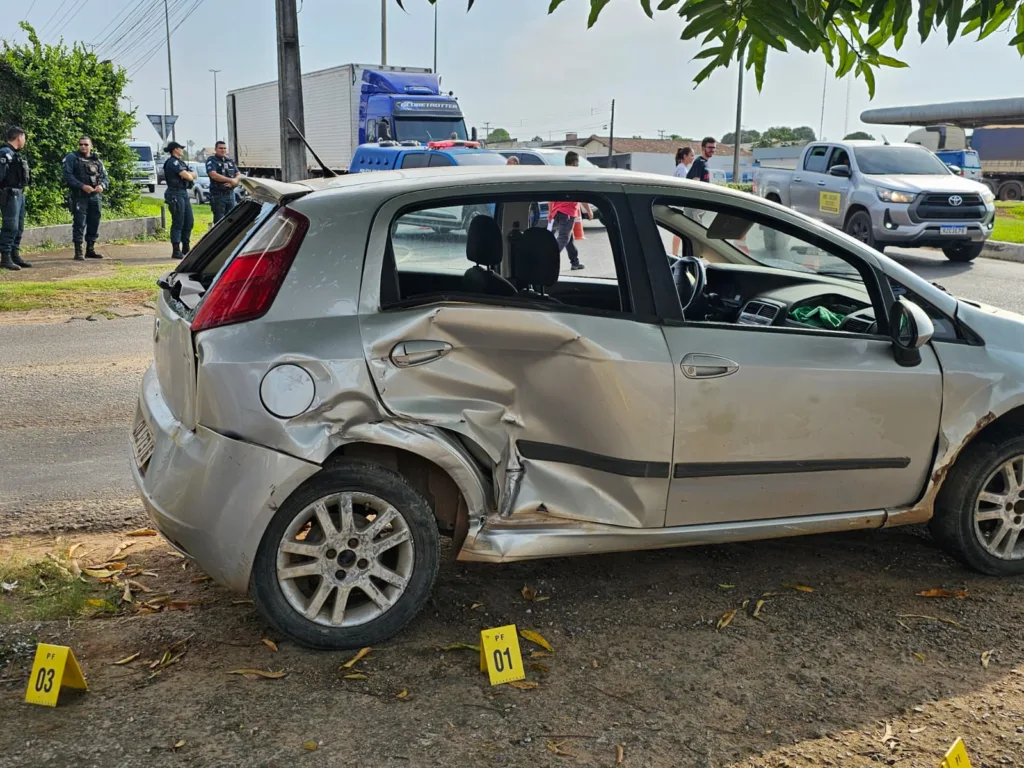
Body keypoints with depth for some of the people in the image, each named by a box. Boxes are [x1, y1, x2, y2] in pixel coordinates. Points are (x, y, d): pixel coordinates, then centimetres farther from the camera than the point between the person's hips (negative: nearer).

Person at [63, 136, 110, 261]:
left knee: (94, 224, 9)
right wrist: (82, 186, -19)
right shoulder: (72, 158, 2)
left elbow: (105, 177, 14)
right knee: (79, 224, -8)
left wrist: (102, 185, -8)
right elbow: (67, 176, -7)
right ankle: (78, 252, -6)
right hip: (79, 196, -5)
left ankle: (90, 250, 20)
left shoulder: (97, 161, 17)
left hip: (95, 196, 5)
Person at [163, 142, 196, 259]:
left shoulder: (180, 162, 19)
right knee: (178, 223, -8)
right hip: (176, 194, -10)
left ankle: (186, 248, 22)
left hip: (184, 193, 10)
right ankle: (176, 251, -5)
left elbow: (194, 175, 15)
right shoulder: (172, 162, -11)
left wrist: (189, 175, -6)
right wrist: (191, 176, 3)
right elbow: (186, 176, -18)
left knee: (189, 222, 12)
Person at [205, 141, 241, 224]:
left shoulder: (230, 161, 16)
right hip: (218, 194, -6)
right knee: (219, 221, -6)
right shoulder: (211, 160, -2)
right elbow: (213, 175, -17)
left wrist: (234, 182, -11)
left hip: (230, 193, 6)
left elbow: (238, 175, 12)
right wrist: (230, 180, -17)